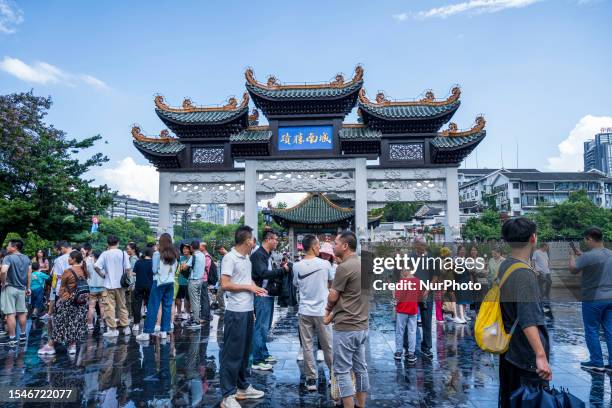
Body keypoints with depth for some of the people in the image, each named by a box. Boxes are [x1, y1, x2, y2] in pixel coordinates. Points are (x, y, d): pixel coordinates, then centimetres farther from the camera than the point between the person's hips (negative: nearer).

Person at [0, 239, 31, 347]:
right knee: (21, 312, 14)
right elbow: (29, 273, 12)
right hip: (21, 289, 7)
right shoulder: (26, 258, 9)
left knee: (10, 314, -3)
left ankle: (12, 339, 0)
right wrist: (28, 288, 18)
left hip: (10, 288, -7)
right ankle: (23, 335, 24)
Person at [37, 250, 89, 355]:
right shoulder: (83, 271, 3)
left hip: (67, 300, -5)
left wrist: (60, 298, 11)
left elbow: (62, 287, -2)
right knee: (76, 323, 11)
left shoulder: (68, 272, -12)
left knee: (60, 323, 7)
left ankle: (50, 346, 18)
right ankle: (72, 346, 13)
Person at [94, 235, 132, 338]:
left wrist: (102, 274, 1)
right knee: (122, 306, 13)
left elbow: (96, 266, -14)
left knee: (110, 307, 3)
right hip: (120, 284, 2)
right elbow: (127, 269, -7)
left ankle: (112, 329, 5)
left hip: (109, 284, -2)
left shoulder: (105, 254, -4)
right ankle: (126, 327, 17)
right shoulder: (123, 253, -2)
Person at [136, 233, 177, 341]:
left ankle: (146, 333, 3)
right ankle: (164, 331, 12)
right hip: (170, 282, 4)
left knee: (152, 307, 0)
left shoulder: (157, 254, -9)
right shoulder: (174, 255, 4)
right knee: (167, 307, 9)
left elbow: (154, 270, -7)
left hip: (159, 281, -4)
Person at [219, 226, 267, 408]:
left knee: (244, 351, 18)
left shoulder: (247, 258, 12)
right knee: (232, 353, -1)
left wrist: (256, 288, 5)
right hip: (236, 312, -9)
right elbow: (225, 284, -20)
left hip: (248, 310, 9)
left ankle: (242, 387, 31)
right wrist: (248, 287, -13)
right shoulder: (230, 258, -14)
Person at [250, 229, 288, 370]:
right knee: (261, 327, -5)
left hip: (269, 295, 10)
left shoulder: (268, 255, 15)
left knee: (265, 327, 17)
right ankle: (257, 360, 2)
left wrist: (281, 268, 2)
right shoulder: (258, 255, -15)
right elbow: (264, 273, -25)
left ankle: (264, 354, 29)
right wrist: (282, 269, -19)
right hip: (262, 295, -10)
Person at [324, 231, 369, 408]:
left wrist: (328, 310, 13)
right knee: (360, 368, 15)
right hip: (362, 326, 9)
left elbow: (333, 297, -9)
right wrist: (332, 314, 17)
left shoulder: (344, 267, -19)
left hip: (345, 328, -9)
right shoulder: (363, 264, 9)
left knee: (342, 371, 1)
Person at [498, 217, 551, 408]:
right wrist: (541, 356, -34)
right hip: (528, 355, -9)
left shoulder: (504, 266, 5)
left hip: (508, 349, 9)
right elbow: (528, 320, -30)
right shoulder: (524, 274, -22)